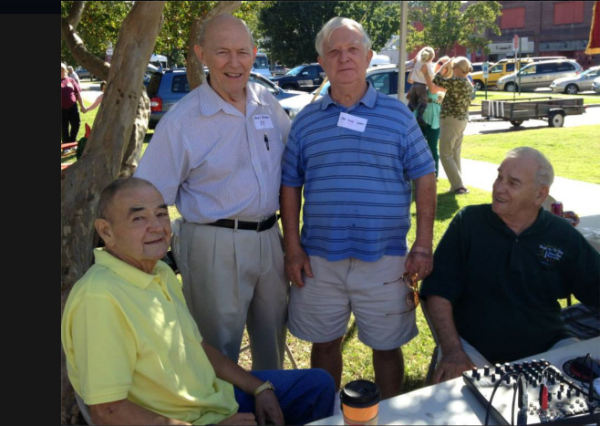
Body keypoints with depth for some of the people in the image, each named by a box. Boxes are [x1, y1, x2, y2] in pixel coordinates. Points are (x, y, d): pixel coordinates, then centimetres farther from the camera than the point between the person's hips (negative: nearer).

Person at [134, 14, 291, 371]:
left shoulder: (267, 101, 3)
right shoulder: (182, 120, -13)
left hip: (269, 238, 6)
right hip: (216, 247, -5)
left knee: (273, 336, 22)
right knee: (220, 346, 8)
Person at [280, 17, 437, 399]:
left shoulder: (398, 114, 1)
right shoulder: (306, 120, 5)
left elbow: (424, 179, 1)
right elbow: (290, 185, 7)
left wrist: (423, 246, -5)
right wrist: (293, 247, 0)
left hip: (385, 258, -1)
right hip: (319, 258, 2)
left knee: (387, 346, 12)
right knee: (324, 343, 14)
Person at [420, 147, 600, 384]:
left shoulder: (564, 237, 3)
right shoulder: (468, 222, -3)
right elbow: (438, 292, -7)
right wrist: (452, 351, -17)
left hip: (545, 347, 3)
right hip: (474, 346, -2)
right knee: (451, 382, -30)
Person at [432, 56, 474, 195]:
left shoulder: (456, 81, -17)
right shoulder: (469, 85, 10)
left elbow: (437, 80, -8)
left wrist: (445, 65, 4)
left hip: (451, 120, -9)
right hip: (463, 120, 9)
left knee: (445, 155, -3)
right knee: (455, 154, 14)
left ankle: (458, 185, -8)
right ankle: (457, 185, 17)